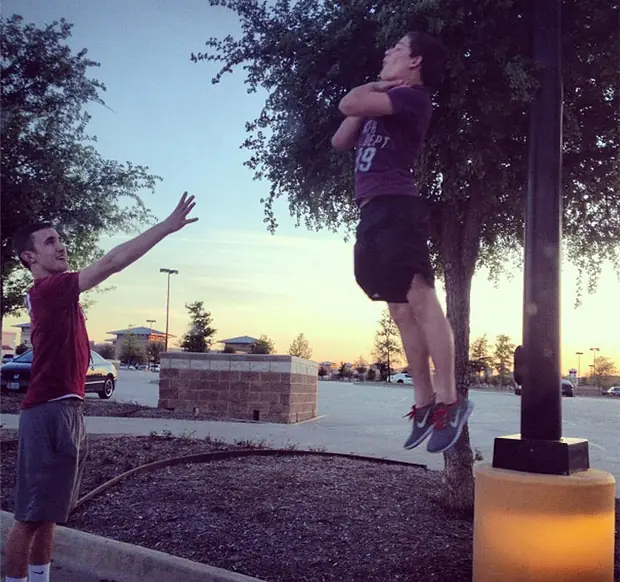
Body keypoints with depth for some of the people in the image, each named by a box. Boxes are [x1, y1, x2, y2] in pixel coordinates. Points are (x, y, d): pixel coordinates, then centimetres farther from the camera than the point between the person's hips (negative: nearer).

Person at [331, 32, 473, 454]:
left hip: (396, 207, -9)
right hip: (373, 213, 9)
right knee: (402, 309, 5)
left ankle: (449, 400, -15)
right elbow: (340, 140, 24)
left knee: (420, 298, -16)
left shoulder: (411, 96, -1)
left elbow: (349, 105, -15)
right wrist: (376, 88, 18)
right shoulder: (383, 104, 28)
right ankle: (424, 403, 8)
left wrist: (372, 87, 8)